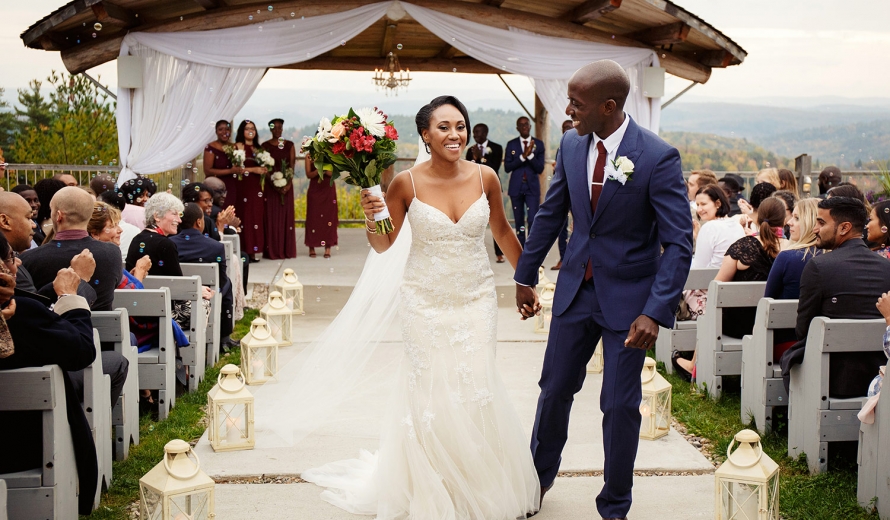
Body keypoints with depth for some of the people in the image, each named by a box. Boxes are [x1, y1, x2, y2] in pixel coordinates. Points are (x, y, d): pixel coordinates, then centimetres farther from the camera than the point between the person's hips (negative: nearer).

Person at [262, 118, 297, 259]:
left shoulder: (289, 145, 7)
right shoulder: (265, 146, 1)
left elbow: (293, 165, 2)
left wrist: (288, 184, -12)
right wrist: (274, 184, -16)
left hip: (287, 185, 2)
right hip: (271, 185, -2)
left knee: (286, 215, 3)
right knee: (272, 216, -2)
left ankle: (287, 250, 9)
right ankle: (273, 251, 1)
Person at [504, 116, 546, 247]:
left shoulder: (538, 144, 2)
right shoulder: (511, 144, 5)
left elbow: (540, 169, -3)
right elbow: (507, 167, -3)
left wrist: (530, 155, -19)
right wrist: (523, 156, -15)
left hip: (532, 187, -1)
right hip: (516, 187, 1)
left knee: (533, 221, -12)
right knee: (519, 223, 7)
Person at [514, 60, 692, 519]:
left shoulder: (658, 158, -19)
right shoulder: (571, 145, -3)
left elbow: (679, 243, -20)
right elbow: (550, 214, 10)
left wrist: (655, 313, -28)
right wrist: (525, 276, 14)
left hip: (628, 297, -4)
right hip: (575, 289, 5)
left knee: (620, 405, 4)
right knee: (554, 388, 15)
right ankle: (539, 477, 38)